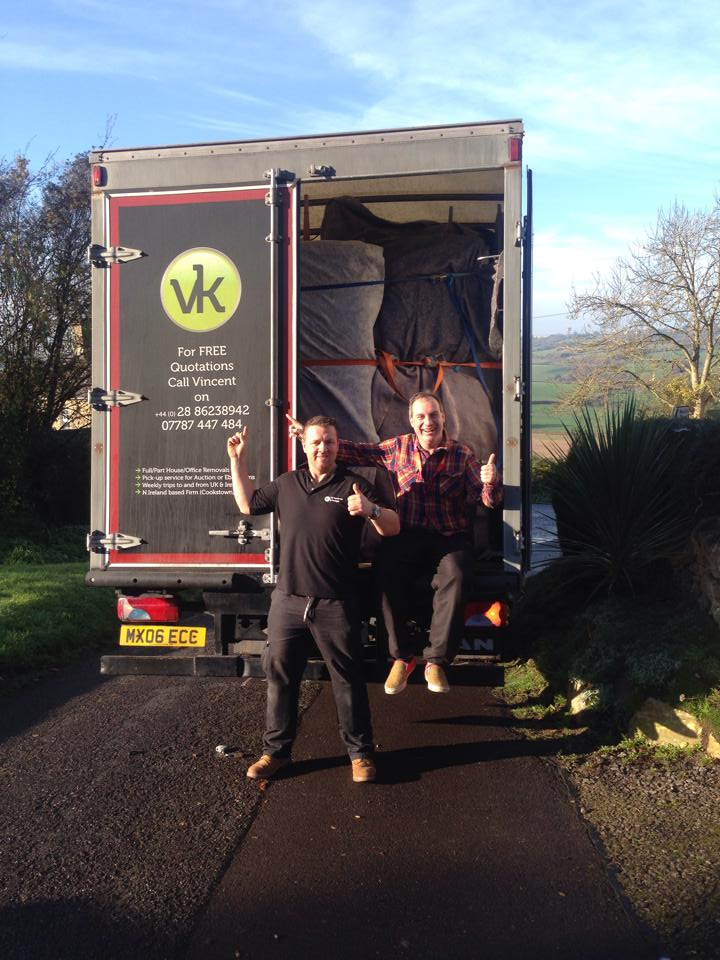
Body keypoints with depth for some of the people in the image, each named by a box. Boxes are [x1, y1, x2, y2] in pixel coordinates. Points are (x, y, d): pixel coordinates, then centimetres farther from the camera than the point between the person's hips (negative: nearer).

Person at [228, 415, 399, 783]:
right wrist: (237, 460, 15)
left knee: (348, 678, 4)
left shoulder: (353, 484, -2)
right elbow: (247, 504, 21)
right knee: (279, 675, 10)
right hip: (288, 600, 4)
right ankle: (276, 750, 24)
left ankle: (360, 752, 18)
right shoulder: (286, 483, 11)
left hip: (335, 604, -3)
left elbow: (392, 528, -8)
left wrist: (370, 510, -30)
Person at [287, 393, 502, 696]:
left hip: (450, 537, -1)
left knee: (453, 577, -31)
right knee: (388, 572, -29)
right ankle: (402, 656, -11)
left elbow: (488, 499, 1)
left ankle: (436, 662, -17)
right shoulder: (398, 447, 11)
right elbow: (357, 452, 8)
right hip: (407, 535, 1)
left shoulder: (462, 454, 7)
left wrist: (490, 482, -23)